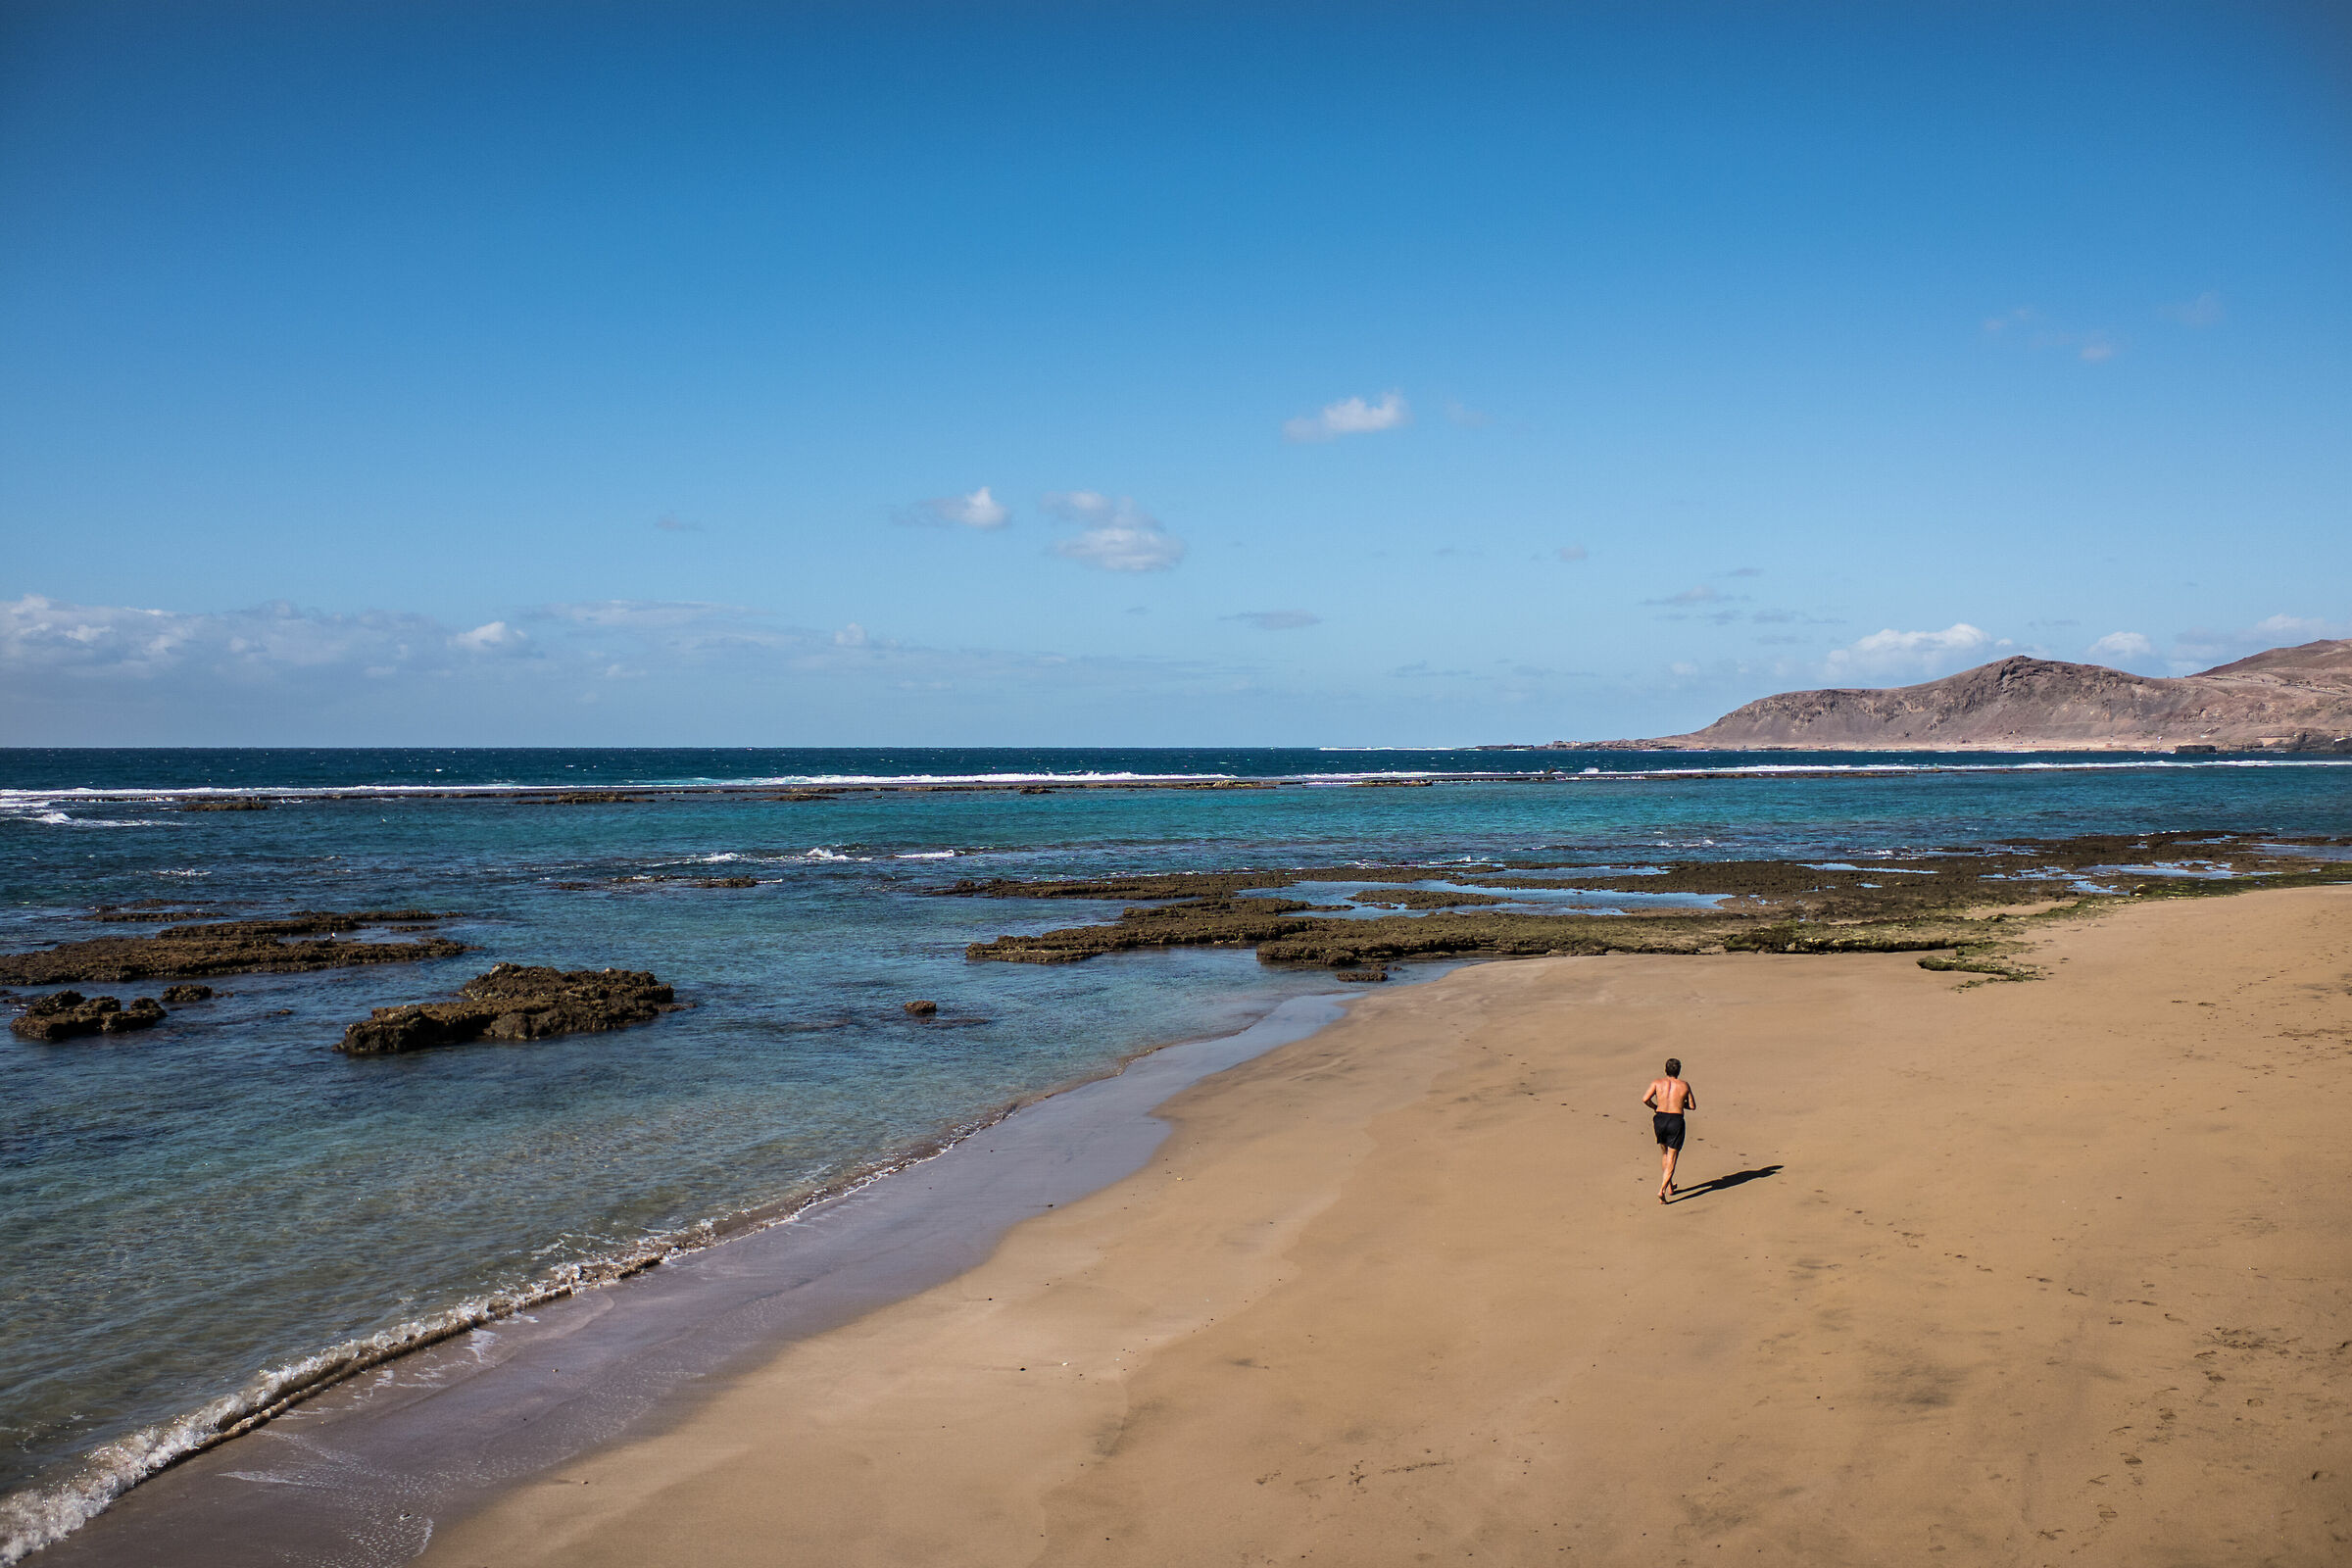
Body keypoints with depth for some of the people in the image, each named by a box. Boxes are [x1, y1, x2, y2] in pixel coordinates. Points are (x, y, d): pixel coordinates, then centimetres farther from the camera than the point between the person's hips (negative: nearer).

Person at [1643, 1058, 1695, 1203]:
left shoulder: (1657, 1082, 2)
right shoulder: (1684, 1085, 4)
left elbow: (1645, 1099, -9)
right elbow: (1692, 1106, 9)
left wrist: (1655, 1107, 10)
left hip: (1660, 1120, 2)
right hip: (1676, 1121, -2)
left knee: (1664, 1153, 24)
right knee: (1671, 1158, 1)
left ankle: (1670, 1186, 36)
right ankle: (1662, 1190, -14)